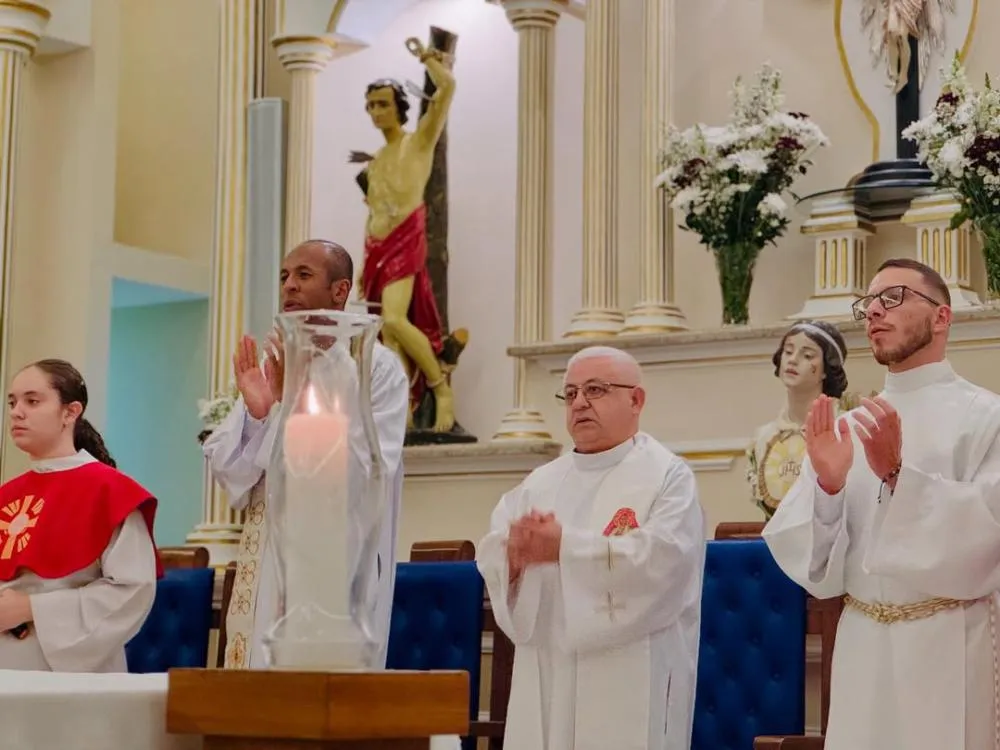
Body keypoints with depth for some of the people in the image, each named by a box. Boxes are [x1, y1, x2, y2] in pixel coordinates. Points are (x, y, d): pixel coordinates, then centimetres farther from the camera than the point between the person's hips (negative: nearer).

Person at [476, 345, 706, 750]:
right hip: (546, 681, 5)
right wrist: (515, 552, -17)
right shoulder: (541, 482, 18)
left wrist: (565, 547, -18)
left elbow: (663, 557, -16)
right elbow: (490, 557, 7)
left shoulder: (667, 475, 0)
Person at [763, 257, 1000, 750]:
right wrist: (827, 486, -15)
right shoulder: (844, 428, 9)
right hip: (863, 648, 4)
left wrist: (899, 474, -22)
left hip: (953, 649, -4)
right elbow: (800, 550, 3)